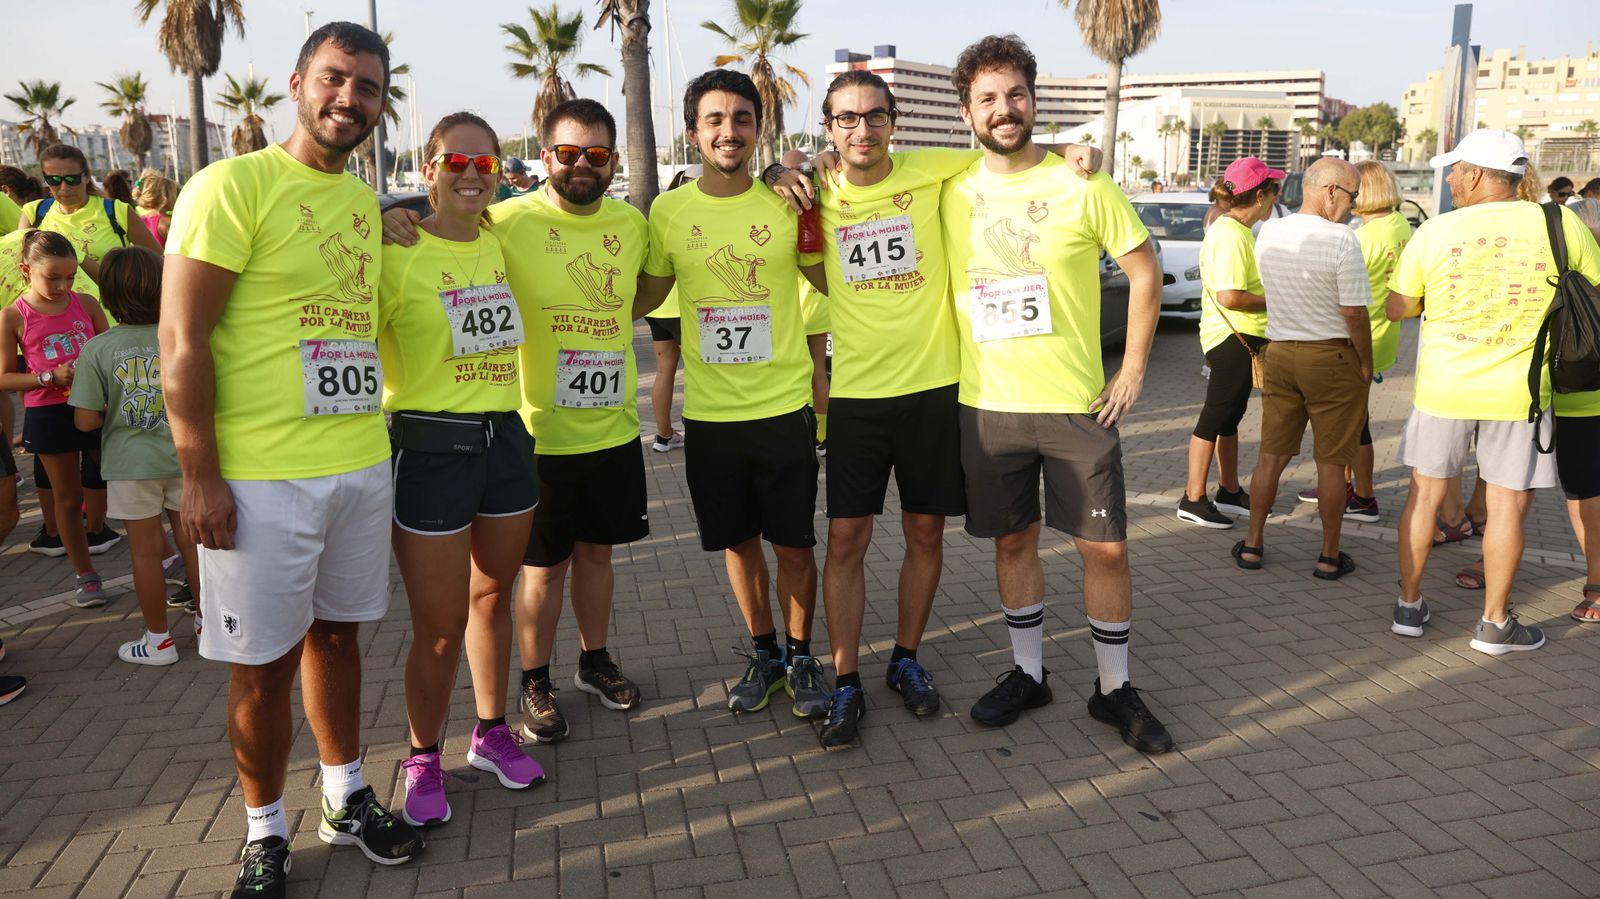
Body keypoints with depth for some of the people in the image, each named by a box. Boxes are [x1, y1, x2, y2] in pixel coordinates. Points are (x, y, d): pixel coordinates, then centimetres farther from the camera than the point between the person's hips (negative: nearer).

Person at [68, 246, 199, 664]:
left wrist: (114, 411, 7)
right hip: (183, 456, 2)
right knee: (191, 540, 15)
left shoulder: (98, 349, -12)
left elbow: (86, 420, -12)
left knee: (146, 550, 8)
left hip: (131, 464, -2)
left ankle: (158, 640, 18)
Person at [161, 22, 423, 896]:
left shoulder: (364, 202, 12)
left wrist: (369, 438, 15)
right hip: (259, 479, -6)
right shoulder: (232, 185, -9)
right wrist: (201, 478, -15)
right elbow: (181, 344, -12)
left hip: (361, 467, 6)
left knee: (336, 633, 17)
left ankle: (345, 799, 33)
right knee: (263, 665, 6)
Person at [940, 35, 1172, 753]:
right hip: (986, 406, 2)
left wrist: (1133, 371, -3)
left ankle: (1114, 689, 20)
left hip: (1076, 404, -2)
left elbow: (1144, 271, 1)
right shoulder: (950, 194, 2)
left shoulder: (1081, 185, -5)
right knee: (1013, 541, 12)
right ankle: (1028, 673, 29)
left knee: (1106, 547, 3)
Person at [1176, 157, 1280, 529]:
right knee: (1216, 417, -4)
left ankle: (1230, 491, 28)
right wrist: (1273, 300, -16)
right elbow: (1229, 296, -28)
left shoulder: (1236, 230, 13)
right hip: (1232, 337, -10)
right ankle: (1193, 499, 4)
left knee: (1230, 416, 17)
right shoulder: (1230, 234, -19)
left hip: (1243, 338, 10)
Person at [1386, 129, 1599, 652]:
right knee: (1508, 506, 8)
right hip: (1517, 391, -1)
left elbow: (1397, 308, 3)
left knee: (1425, 495, 13)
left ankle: (1409, 606, 20)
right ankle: (1495, 623, 16)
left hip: (1442, 388, 1)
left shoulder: (1434, 232, -6)